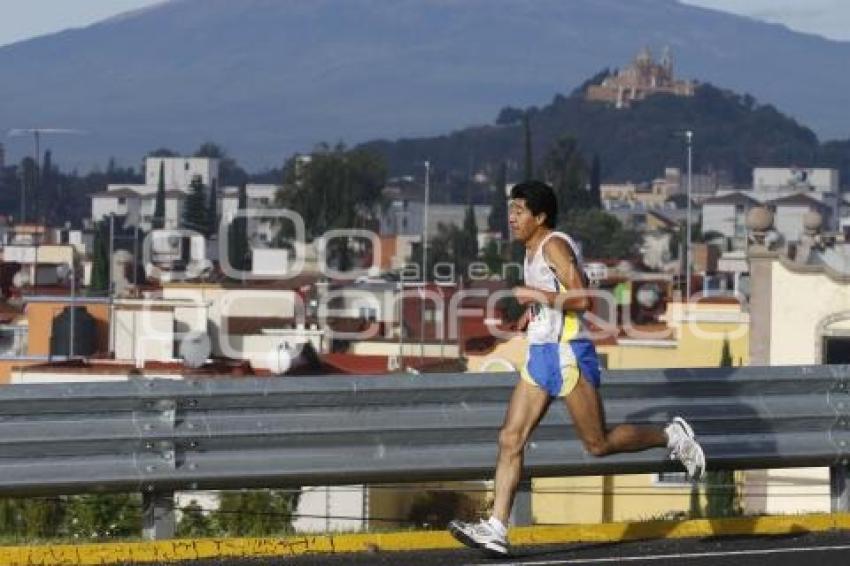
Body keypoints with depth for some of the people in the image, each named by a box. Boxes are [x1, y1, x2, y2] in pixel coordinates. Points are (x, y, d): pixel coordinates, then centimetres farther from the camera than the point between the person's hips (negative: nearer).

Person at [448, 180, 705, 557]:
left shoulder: (554, 246, -12)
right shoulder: (533, 252, 16)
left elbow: (582, 299, -22)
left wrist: (538, 296, -19)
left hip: (568, 353, -9)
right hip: (540, 355, 9)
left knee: (599, 444, -2)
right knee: (510, 440, -3)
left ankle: (672, 437, 19)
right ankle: (496, 529, -8)